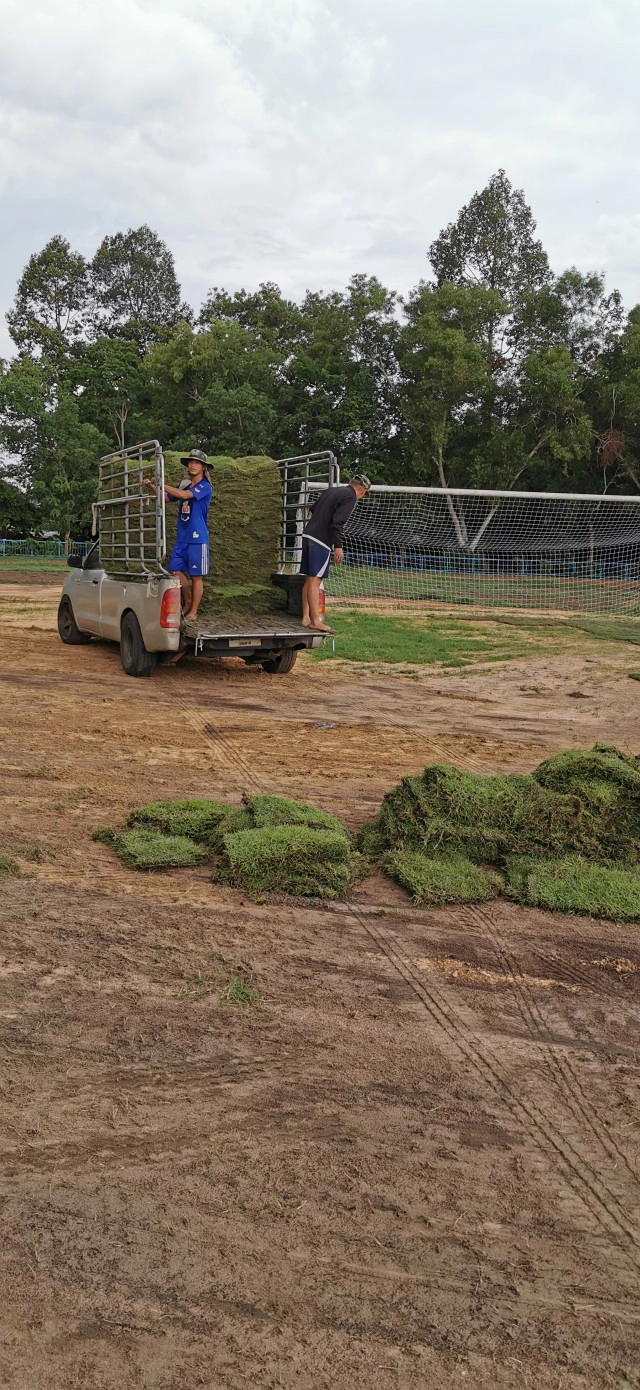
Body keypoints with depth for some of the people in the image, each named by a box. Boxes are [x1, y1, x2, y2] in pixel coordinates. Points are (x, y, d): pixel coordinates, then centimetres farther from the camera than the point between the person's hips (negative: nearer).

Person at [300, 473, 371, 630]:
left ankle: (306, 618, 13)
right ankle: (315, 621, -9)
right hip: (321, 541, -8)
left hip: (308, 535, 8)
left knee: (310, 579, 11)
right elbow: (337, 522, -17)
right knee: (315, 580, -9)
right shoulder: (350, 497, -7)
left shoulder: (330, 491, 17)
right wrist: (338, 546, -14)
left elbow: (313, 509, 24)